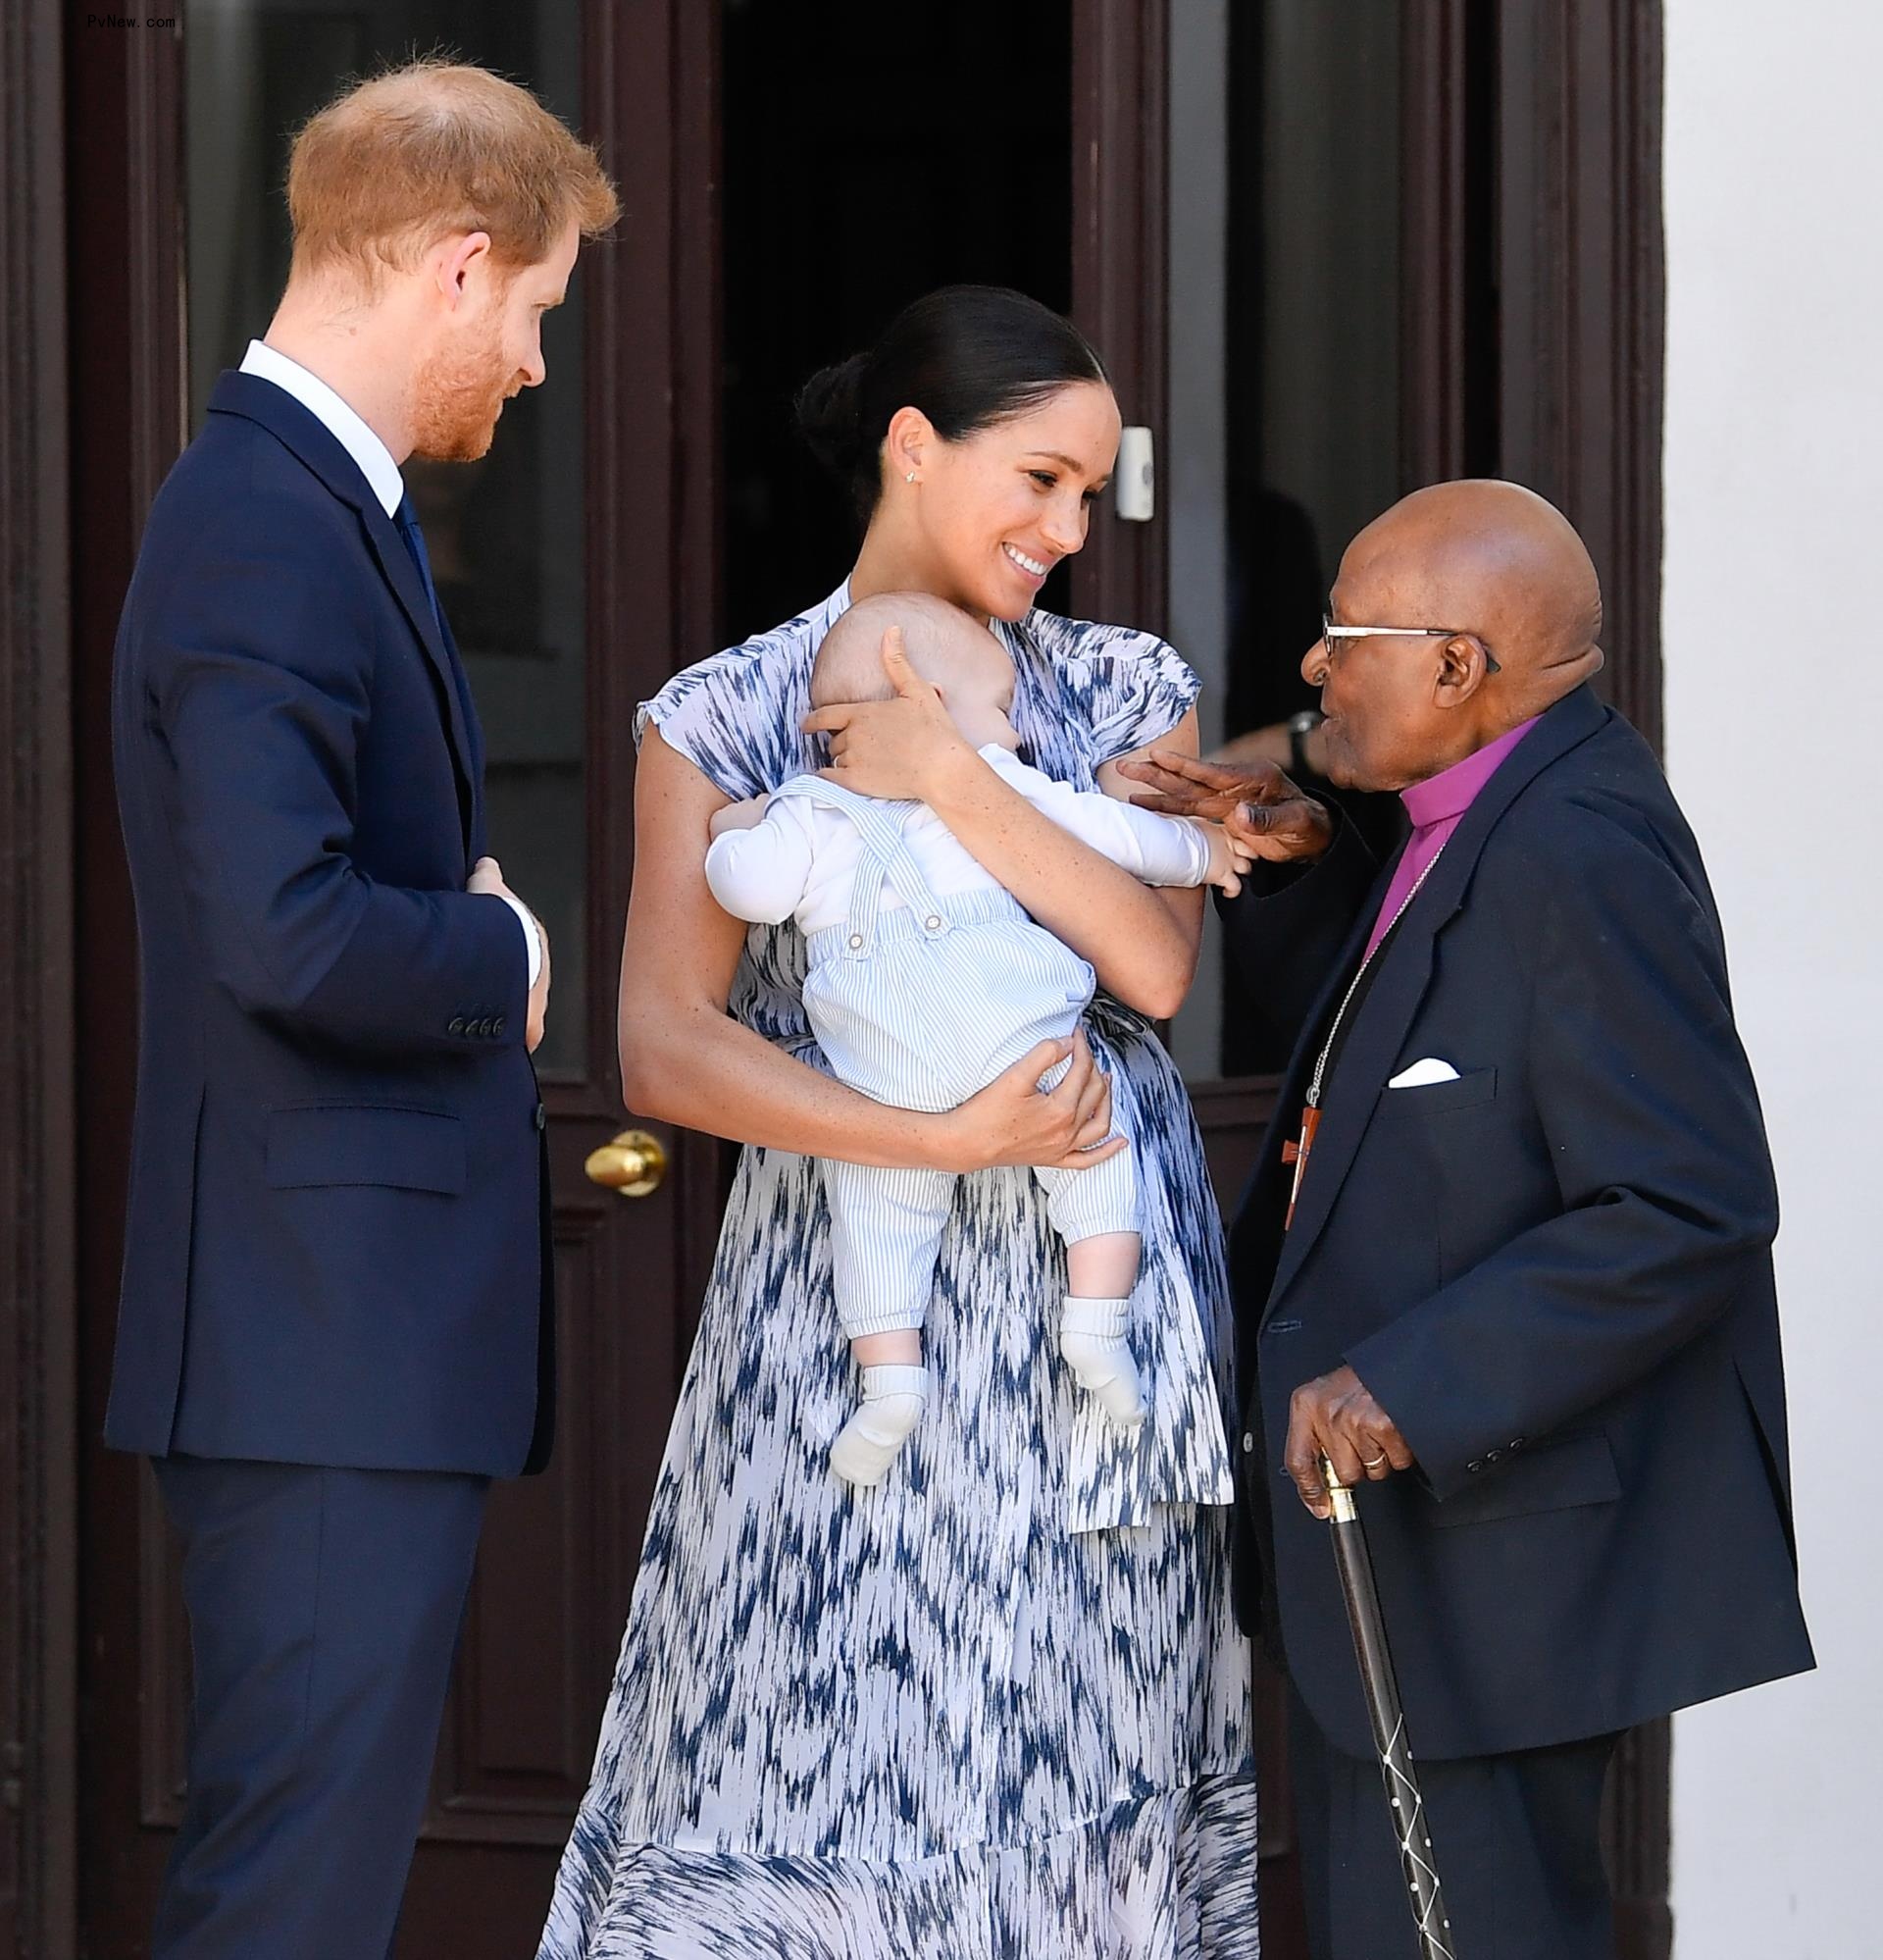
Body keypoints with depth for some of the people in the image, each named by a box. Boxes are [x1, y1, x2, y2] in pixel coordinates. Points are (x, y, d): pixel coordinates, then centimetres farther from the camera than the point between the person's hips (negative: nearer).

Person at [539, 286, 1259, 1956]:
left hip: (1096, 1303, 2)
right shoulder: (726, 720, 2)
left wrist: (954, 783, -13)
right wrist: (945, 1139, -16)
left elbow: (1157, 962, -6)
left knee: (1079, 1752, 2)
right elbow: (666, 1049, -8)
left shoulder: (1125, 691, 9)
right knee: (832, 1752, -4)